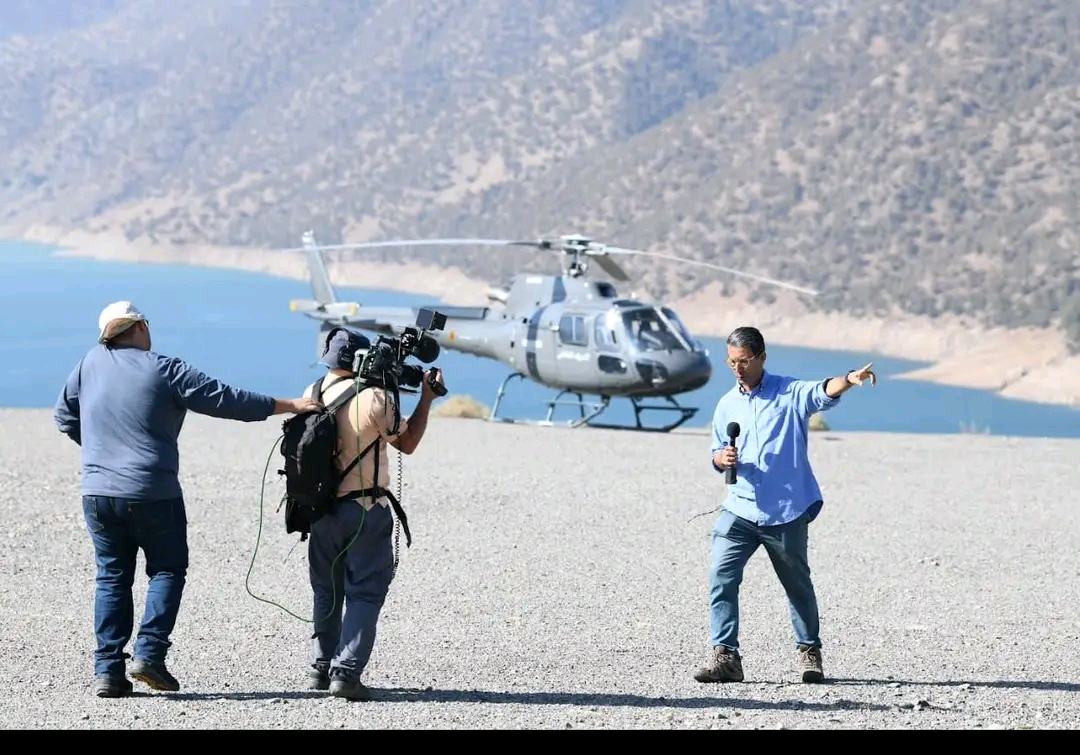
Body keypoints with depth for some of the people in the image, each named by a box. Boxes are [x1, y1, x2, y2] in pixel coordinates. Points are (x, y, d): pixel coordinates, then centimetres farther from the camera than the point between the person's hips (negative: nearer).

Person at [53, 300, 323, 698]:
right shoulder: (164, 370, -6)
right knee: (167, 570, 11)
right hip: (152, 494, -4)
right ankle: (149, 652, -5)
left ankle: (108, 670, 4)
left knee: (112, 576, 10)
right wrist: (289, 405, -1)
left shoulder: (92, 362, 5)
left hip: (98, 492, 4)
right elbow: (226, 400, -6)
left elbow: (64, 417, 14)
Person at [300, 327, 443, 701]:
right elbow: (407, 443, -2)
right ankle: (346, 672, -8)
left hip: (321, 508, 5)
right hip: (366, 511, -5)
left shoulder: (313, 394, 1)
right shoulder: (374, 398, -16)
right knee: (365, 593, 1)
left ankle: (320, 669, 20)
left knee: (326, 590, 18)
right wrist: (427, 398, 7)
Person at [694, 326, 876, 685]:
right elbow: (717, 453, 18)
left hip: (786, 512, -3)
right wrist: (722, 459, -7)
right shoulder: (727, 405, 11)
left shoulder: (790, 393, -3)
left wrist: (849, 380, -44)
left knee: (797, 584, 12)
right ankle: (725, 655, -11)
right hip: (739, 510, 3)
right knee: (721, 576, -13)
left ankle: (809, 651, 29)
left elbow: (824, 392, -22)